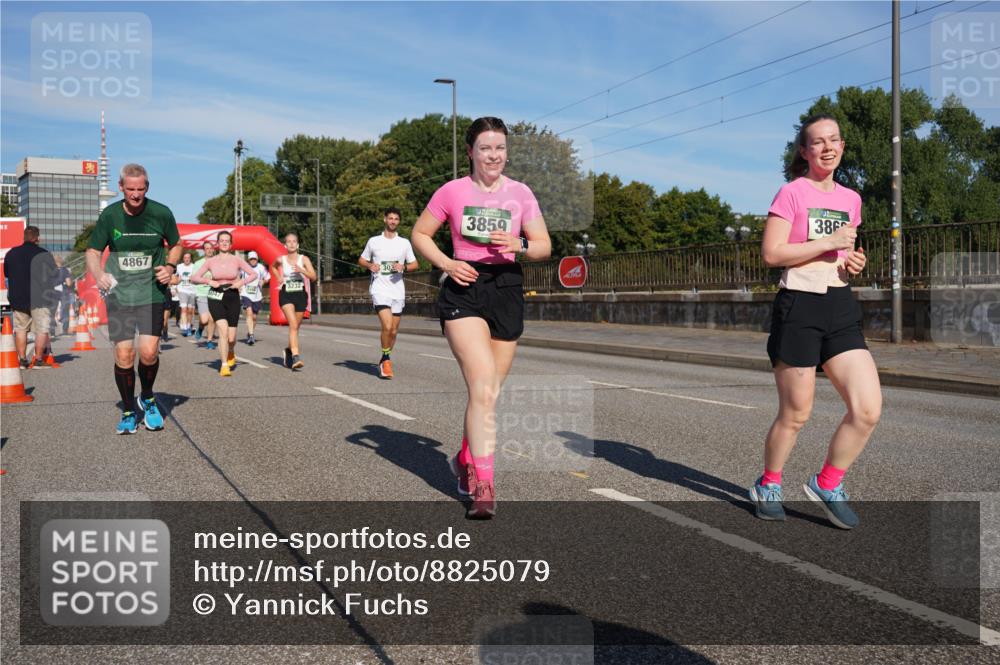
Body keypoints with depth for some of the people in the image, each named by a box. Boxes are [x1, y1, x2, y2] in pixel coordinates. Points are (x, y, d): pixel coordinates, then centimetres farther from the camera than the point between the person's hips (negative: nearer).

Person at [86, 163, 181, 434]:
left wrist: (170, 267, -5)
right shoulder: (109, 215, -2)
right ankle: (128, 412, 17)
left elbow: (175, 245, 14)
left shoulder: (161, 214, -3)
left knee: (149, 352, -13)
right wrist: (99, 274, -15)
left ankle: (147, 398, 18)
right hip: (118, 294, 1)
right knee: (123, 356, -3)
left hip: (151, 293, -1)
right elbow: (93, 252, 6)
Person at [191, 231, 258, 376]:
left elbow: (254, 274, 5)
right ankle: (224, 365, -13)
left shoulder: (237, 260, 2)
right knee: (223, 329, -21)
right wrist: (208, 281, -13)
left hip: (233, 297, 1)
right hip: (216, 297, -1)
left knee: (231, 337, 1)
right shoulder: (211, 261, 3)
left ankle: (231, 354, 37)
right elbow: (194, 278, 4)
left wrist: (241, 282, -11)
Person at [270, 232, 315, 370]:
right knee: (293, 325, -19)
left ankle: (289, 350, 39)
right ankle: (295, 357, -27)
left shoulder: (304, 259, -2)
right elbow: (273, 267, 26)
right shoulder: (281, 259, 1)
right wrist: (278, 278, 10)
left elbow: (313, 276, -12)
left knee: (295, 326, 12)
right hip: (286, 294, -2)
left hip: (300, 294, 2)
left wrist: (301, 270, -27)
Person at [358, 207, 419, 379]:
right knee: (387, 326, -20)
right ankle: (386, 360, -3)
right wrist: (370, 265, -7)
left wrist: (404, 267, -9)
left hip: (398, 290, 3)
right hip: (380, 289, -3)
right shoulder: (373, 241, 6)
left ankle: (385, 361, 26)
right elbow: (362, 260, 15)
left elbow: (415, 264, 12)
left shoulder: (404, 243, 9)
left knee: (394, 330, 6)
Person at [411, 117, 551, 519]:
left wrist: (519, 245, -14)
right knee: (484, 388, -18)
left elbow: (544, 246, 8)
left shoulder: (520, 194, 6)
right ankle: (483, 486, -16)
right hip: (464, 289, -3)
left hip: (507, 290, 3)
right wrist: (446, 263, -8)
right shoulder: (453, 191, 2)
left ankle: (466, 459, 35)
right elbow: (419, 234, 9)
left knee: (487, 391, 10)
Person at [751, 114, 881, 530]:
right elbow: (771, 253, -13)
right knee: (796, 414, 2)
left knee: (868, 409, -6)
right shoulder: (792, 192, -5)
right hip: (798, 308, -6)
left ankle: (827, 484, 13)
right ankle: (768, 485, 26)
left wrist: (854, 261, 6)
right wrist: (830, 242, -15)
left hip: (841, 309, 6)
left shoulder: (851, 199, 15)